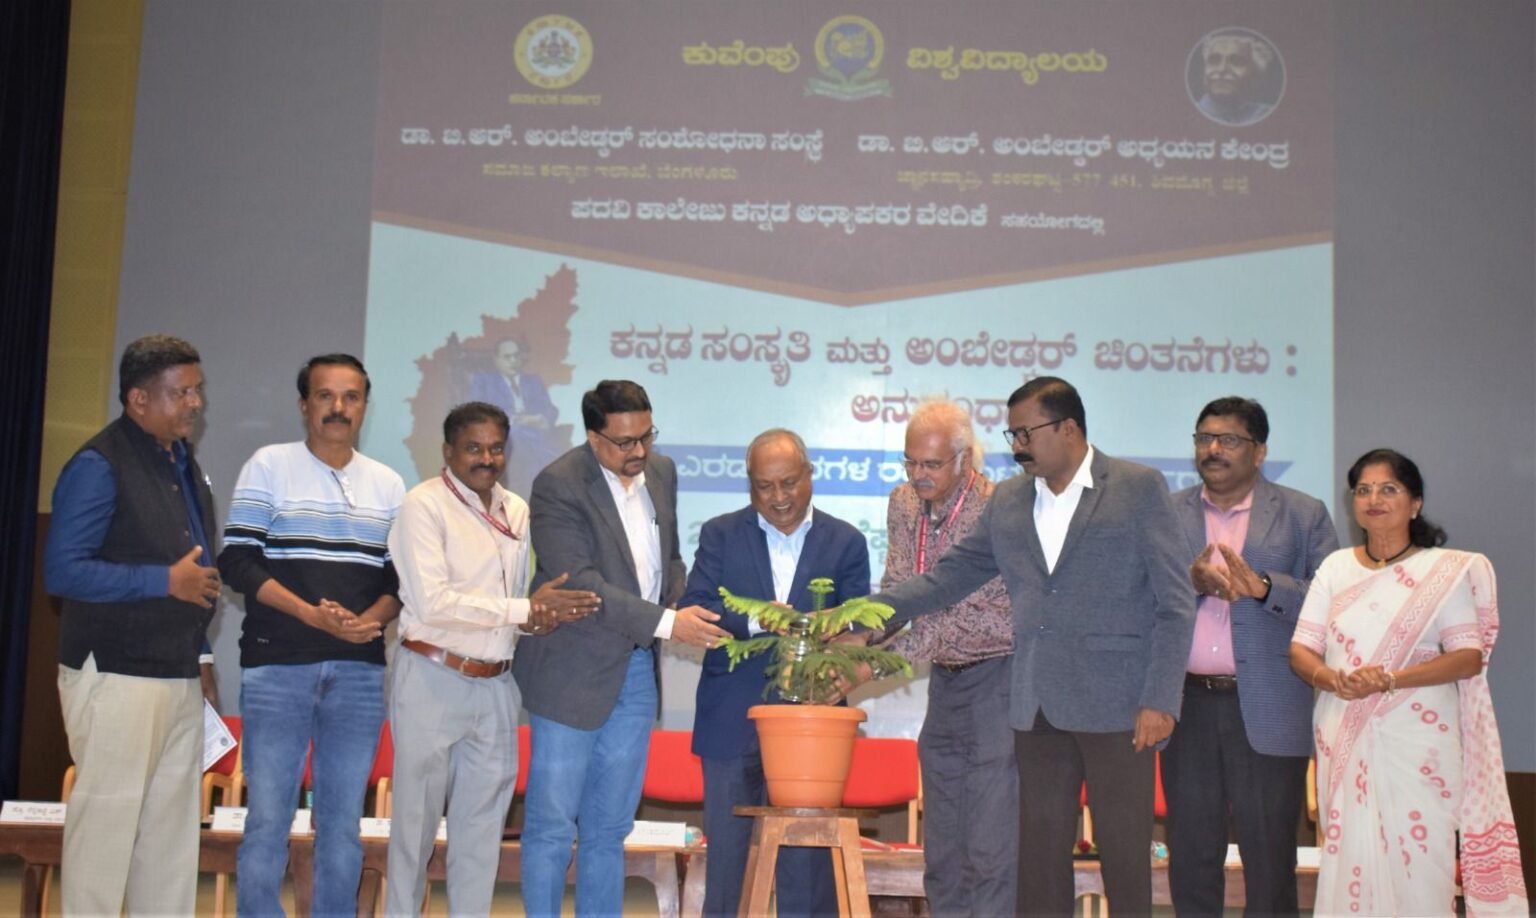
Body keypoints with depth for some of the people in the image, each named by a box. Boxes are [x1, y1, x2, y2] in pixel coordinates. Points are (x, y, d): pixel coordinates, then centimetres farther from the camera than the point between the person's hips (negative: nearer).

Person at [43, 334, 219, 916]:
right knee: (108, 817, -2)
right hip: (117, 675, -8)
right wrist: (166, 582, -20)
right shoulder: (100, 465, -12)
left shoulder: (182, 463, 14)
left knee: (172, 824, 11)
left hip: (179, 676, 8)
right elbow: (62, 571, -19)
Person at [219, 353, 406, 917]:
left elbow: (401, 574, 10)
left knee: (343, 821, 8)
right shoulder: (269, 465, 2)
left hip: (360, 672, 3)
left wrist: (374, 619, -11)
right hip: (277, 668, -3)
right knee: (267, 818, -1)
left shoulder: (388, 484, 11)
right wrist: (312, 614, -15)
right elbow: (236, 561, -5)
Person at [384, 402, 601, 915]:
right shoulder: (425, 505, -10)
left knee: (483, 820, 12)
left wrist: (542, 617, -9)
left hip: (496, 685, 6)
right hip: (433, 679, -6)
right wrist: (524, 610, -19)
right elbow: (431, 602, -19)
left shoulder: (516, 510, 9)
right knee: (417, 816, 5)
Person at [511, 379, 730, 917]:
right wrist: (667, 624, -25)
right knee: (551, 826, 2)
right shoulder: (558, 484, -13)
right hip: (573, 672, -6)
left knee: (608, 830, 12)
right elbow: (580, 583, -20)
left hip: (636, 671, 6)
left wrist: (689, 609, -2)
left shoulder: (662, 473, 7)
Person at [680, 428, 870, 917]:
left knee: (809, 858, 4)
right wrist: (754, 620, -24)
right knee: (724, 852, 9)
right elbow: (693, 608, -7)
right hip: (731, 721, 0)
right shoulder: (720, 535, 4)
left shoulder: (846, 542, 5)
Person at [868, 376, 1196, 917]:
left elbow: (1175, 604, -4)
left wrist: (1159, 701, -12)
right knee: (1040, 853, 8)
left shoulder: (1140, 489, -1)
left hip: (1116, 706, -4)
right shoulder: (1008, 501, 12)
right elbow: (949, 577, 14)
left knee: (1125, 852, 2)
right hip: (1038, 709, 5)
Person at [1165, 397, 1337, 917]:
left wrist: (1262, 587, -19)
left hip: (1268, 712, -2)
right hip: (1186, 704, 2)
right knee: (1190, 854, 10)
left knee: (1269, 854, 4)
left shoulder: (1303, 516, 5)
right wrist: (1191, 584, -16)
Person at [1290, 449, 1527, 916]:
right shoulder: (1336, 566, 10)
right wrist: (1330, 679, -16)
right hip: (1344, 738, 3)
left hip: (1418, 741, -3)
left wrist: (1390, 679, -21)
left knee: (1414, 862, -3)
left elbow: (1469, 657, -7)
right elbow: (1301, 649, 6)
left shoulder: (1446, 570, 0)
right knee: (1350, 859, 3)